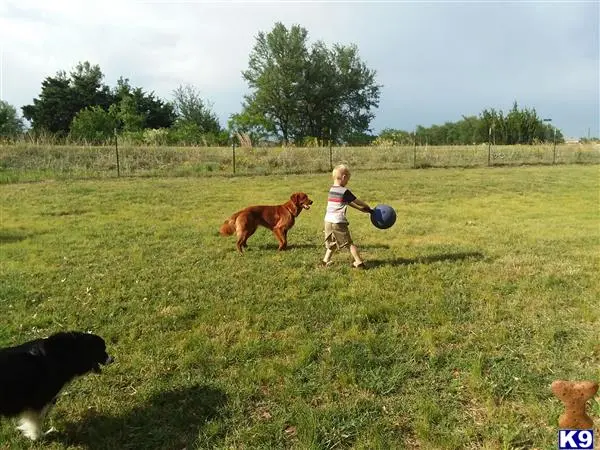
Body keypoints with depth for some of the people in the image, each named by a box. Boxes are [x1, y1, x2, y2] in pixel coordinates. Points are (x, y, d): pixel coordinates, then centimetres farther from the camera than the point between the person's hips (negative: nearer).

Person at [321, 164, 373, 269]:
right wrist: (368, 208, 19)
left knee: (332, 243, 22)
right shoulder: (345, 191, -11)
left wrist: (362, 209, 18)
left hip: (328, 221, 6)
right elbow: (358, 202, 0)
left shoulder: (331, 190, 12)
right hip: (338, 222, -6)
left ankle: (325, 261, 23)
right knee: (349, 243, 4)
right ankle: (359, 262, 7)